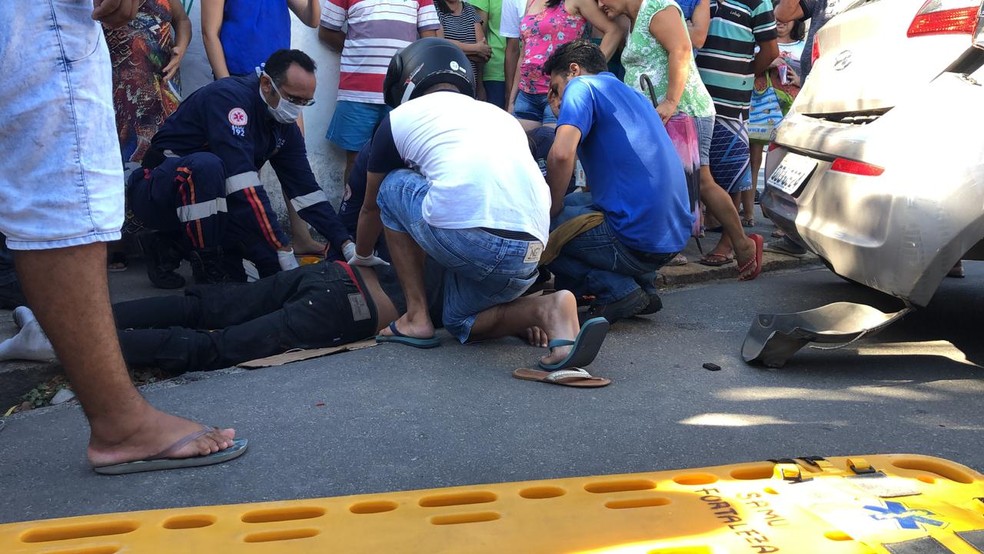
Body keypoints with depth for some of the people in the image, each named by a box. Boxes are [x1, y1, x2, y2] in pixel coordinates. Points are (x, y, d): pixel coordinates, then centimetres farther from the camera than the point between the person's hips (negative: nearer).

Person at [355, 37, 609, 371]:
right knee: (461, 321, 30)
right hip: (529, 253, 5)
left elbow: (372, 208, 33)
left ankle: (416, 317, 16)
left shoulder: (401, 117, 19)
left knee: (392, 187, 25)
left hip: (464, 240, -5)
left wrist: (360, 258, 52)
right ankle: (546, 310, 0)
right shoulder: (499, 115, 30)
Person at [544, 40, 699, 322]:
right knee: (576, 200, 29)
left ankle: (617, 290, -5)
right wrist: (565, 114, 29)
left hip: (636, 241, -9)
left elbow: (561, 154, -20)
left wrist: (555, 209, -4)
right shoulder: (635, 96, 22)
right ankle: (643, 285, 15)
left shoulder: (582, 86, -3)